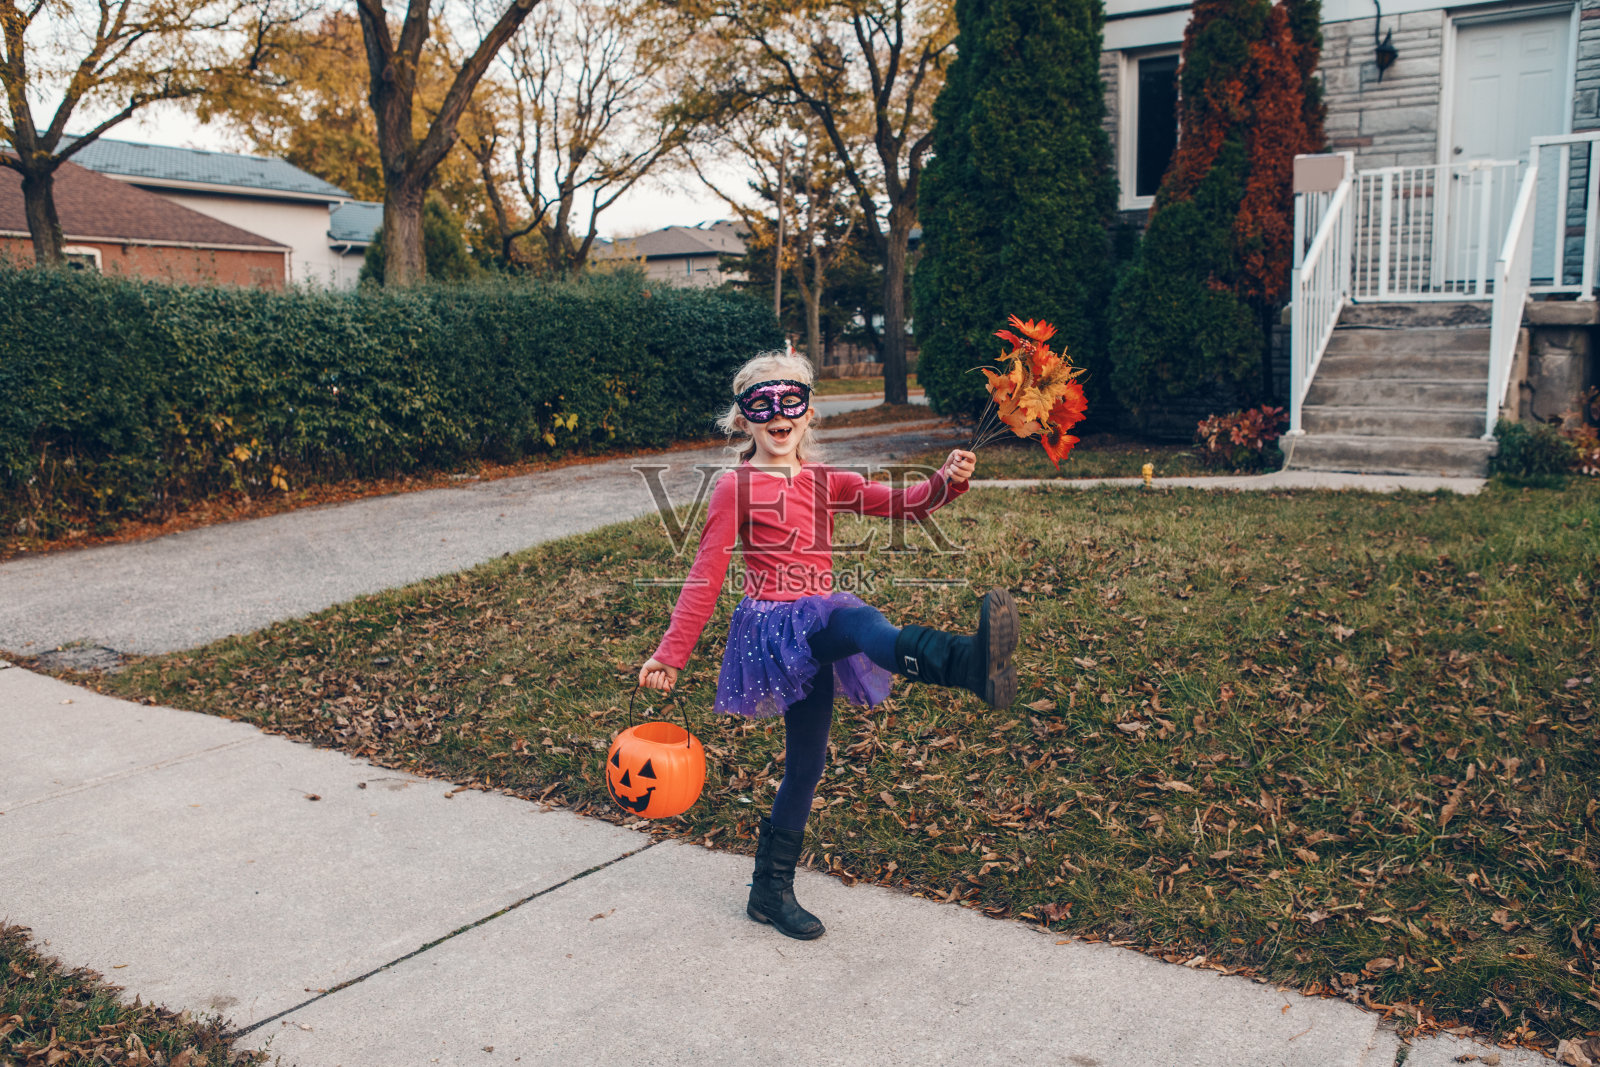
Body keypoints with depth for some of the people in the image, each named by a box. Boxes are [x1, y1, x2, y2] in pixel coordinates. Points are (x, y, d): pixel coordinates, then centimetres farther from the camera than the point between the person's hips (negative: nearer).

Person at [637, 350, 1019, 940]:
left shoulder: (824, 481, 13)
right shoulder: (737, 486, -3)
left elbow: (901, 503, 3)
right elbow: (706, 575, -5)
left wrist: (948, 481, -17)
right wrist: (670, 654, -8)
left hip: (817, 633, 7)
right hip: (774, 626, -7)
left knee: (806, 762, 11)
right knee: (863, 623, -36)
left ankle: (772, 891, 25)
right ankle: (970, 662, -65)